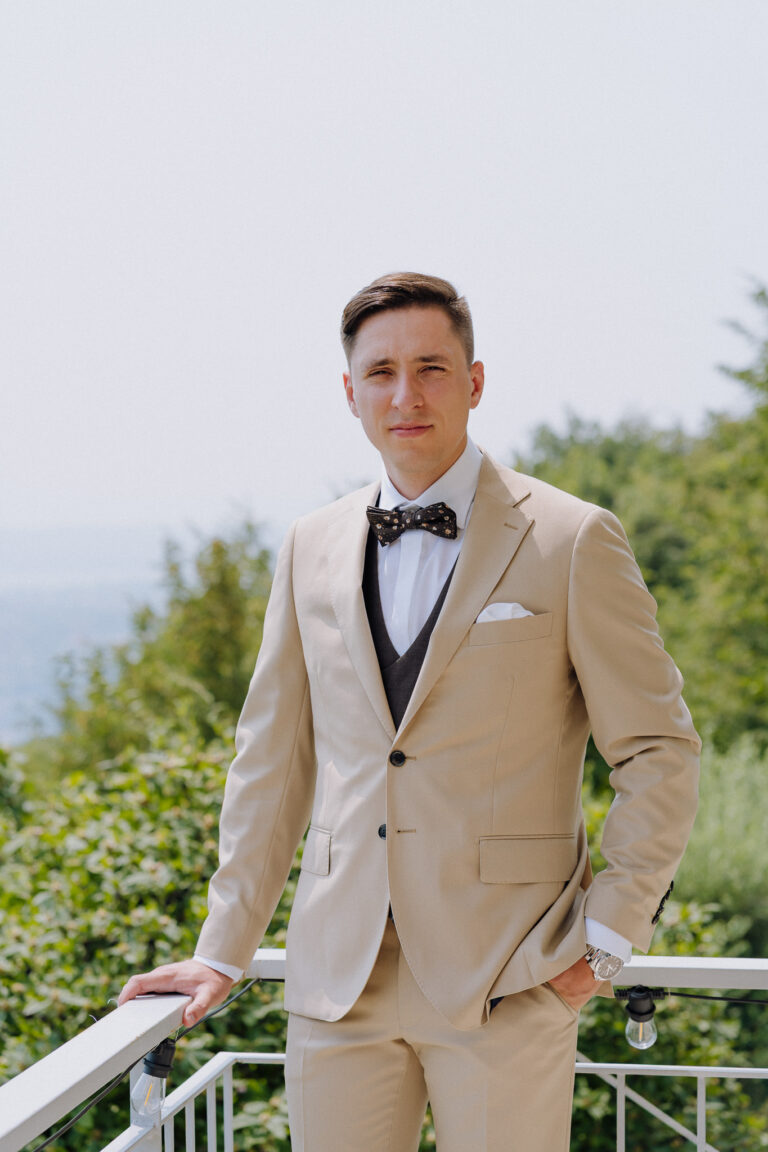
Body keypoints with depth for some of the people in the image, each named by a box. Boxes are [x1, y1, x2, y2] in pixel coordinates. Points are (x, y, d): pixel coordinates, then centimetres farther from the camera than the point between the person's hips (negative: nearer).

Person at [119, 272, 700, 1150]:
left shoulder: (572, 541, -3)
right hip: (339, 977, 3)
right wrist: (224, 952, 13)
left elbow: (658, 753, 0)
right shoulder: (312, 548, 10)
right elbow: (273, 759, 14)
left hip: (508, 978, -3)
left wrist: (606, 938, -5)